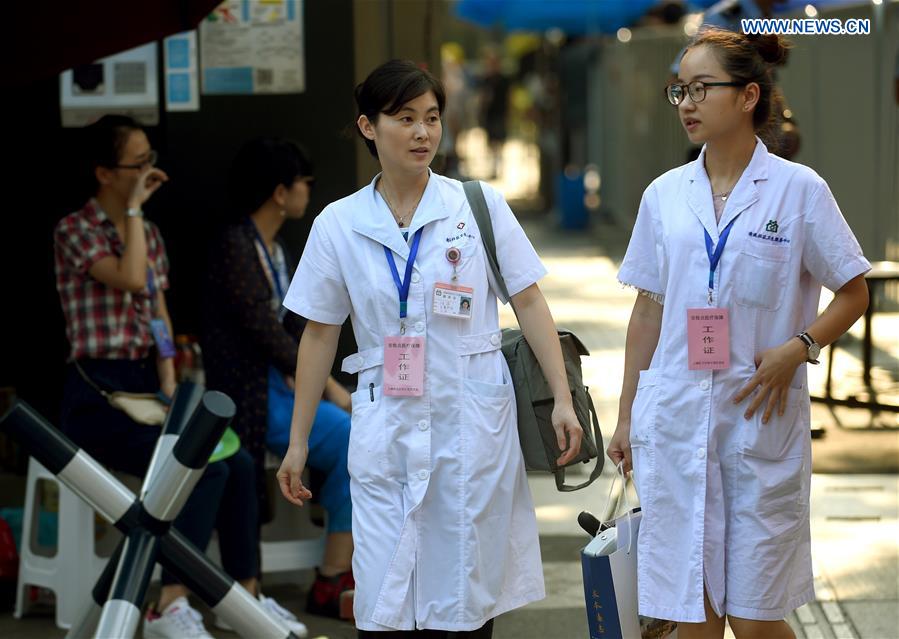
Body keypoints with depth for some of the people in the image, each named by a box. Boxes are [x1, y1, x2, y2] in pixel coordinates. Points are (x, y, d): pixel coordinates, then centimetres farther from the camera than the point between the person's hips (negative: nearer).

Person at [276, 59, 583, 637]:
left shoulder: (480, 206, 0)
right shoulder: (339, 224, 3)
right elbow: (320, 335, 9)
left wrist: (562, 400, -6)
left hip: (472, 419, 0)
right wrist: (298, 442, 10)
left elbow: (529, 302, 2)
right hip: (387, 426, 1)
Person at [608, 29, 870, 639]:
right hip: (675, 422, 3)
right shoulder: (665, 195, 7)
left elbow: (854, 293, 2)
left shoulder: (799, 189, -3)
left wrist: (796, 348, -15)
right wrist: (626, 416, 13)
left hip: (761, 417, -3)